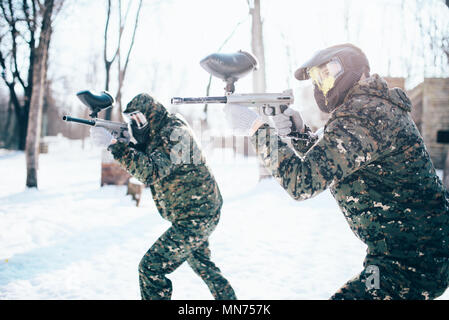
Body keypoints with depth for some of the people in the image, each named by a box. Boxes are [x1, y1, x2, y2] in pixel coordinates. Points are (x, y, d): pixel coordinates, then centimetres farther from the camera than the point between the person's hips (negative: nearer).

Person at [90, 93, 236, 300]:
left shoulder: (174, 131, -20)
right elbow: (143, 163, 13)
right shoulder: (159, 134, 9)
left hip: (194, 219, -11)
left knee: (151, 268, -10)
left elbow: (151, 172, -32)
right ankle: (227, 297, 46)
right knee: (202, 264, 30)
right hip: (202, 214, 11)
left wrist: (114, 145, -32)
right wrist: (125, 143, -5)